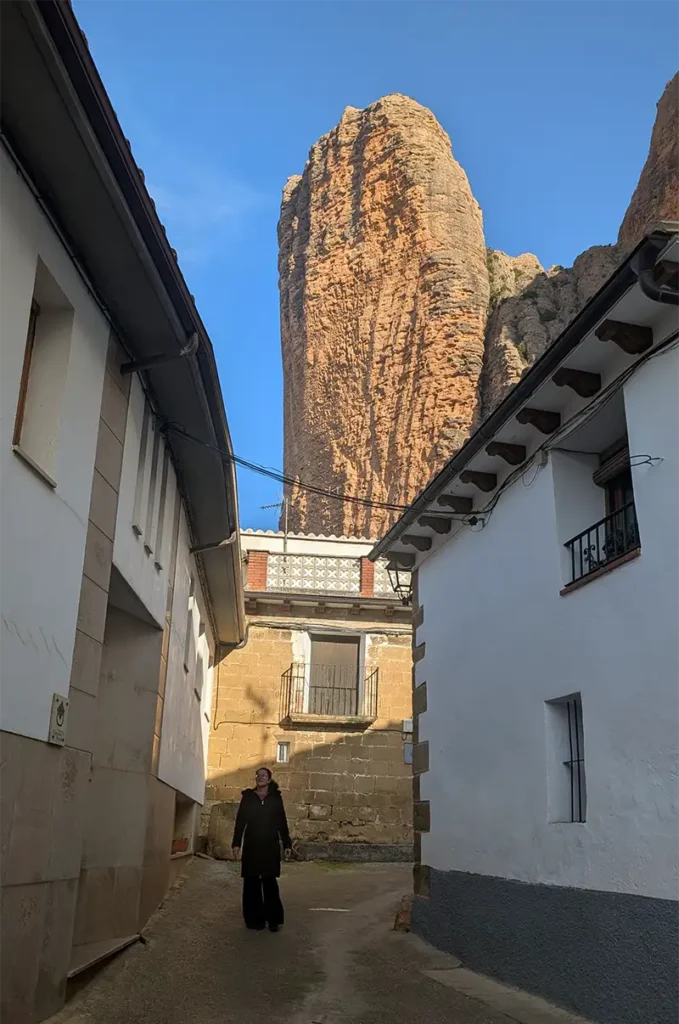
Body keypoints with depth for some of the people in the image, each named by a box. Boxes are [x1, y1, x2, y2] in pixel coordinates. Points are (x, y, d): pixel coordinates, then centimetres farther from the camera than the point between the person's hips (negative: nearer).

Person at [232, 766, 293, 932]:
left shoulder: (276, 798, 5)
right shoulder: (247, 797, 5)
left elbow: (282, 822, 6)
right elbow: (240, 821, 3)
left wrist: (287, 844, 1)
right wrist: (236, 843, -6)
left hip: (270, 846, -1)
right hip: (252, 846, 1)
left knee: (270, 882, -1)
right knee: (252, 882, 1)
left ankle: (273, 920, 4)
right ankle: (255, 920, 9)